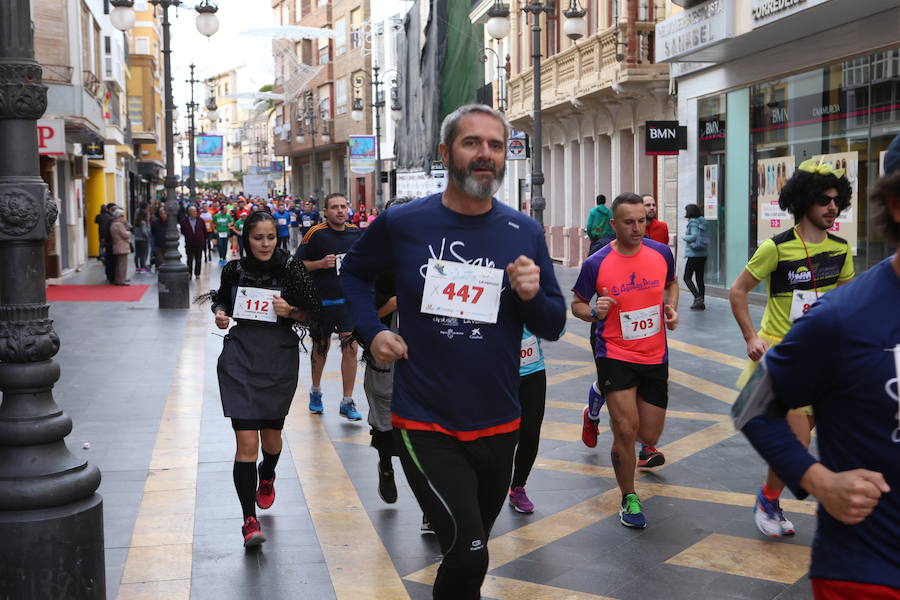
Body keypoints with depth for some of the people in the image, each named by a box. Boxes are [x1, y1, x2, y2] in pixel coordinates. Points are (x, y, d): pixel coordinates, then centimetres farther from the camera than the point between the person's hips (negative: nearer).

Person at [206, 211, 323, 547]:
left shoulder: (291, 270, -4)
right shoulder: (235, 270, 2)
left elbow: (314, 315, 1)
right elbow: (221, 301, 21)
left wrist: (291, 312, -17)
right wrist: (220, 313, 0)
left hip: (279, 360, 0)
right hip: (240, 359, 0)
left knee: (271, 434, 17)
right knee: (246, 441, -10)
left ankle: (267, 477, 52)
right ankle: (249, 520, -4)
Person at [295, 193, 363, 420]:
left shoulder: (355, 232, 4)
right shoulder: (316, 233, -8)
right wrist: (321, 263, -18)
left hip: (349, 299, 2)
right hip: (322, 300, -2)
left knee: (350, 347, -5)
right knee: (321, 347, 13)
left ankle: (347, 402, 4)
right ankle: (315, 391, 36)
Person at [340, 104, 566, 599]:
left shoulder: (525, 233, -1)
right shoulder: (402, 223, -6)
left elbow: (553, 326, 4)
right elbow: (353, 273, 13)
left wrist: (532, 295, -18)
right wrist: (371, 331, -2)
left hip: (497, 427, 3)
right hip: (425, 426, -3)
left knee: (470, 552, 21)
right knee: (468, 554, -17)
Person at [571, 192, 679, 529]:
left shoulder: (661, 252, -3)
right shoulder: (596, 263, -12)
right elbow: (577, 304, 1)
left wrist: (672, 308, -1)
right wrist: (594, 312, -20)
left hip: (655, 356, 3)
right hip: (615, 355, -3)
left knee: (649, 434, 7)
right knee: (626, 429, -12)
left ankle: (647, 447, 48)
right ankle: (629, 499, 10)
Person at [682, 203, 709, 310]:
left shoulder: (693, 222, -11)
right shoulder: (702, 222, 13)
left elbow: (694, 236, -22)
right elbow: (705, 237, 12)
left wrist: (684, 237, -5)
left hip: (694, 254, -8)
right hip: (703, 254, 8)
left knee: (687, 278, -2)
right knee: (700, 278, 10)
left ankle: (698, 297, -16)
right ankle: (701, 302, 10)